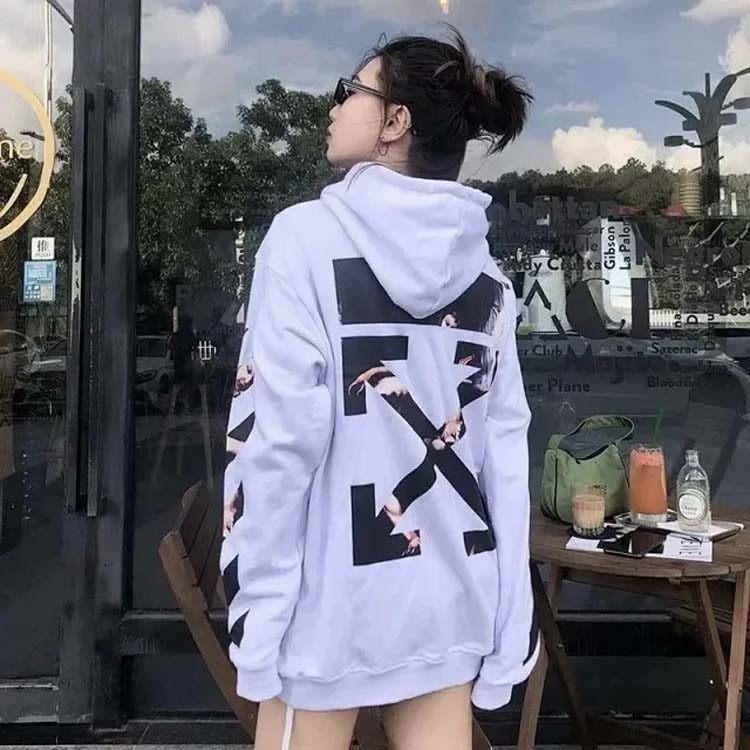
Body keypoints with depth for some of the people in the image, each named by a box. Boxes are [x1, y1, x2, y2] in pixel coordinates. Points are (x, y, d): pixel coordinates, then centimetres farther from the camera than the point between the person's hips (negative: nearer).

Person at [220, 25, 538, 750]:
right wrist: (503, 622, 9)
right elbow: (505, 453, 2)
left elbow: (279, 435, -16)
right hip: (449, 595, 5)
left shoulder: (308, 237, -10)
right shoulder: (484, 272, 4)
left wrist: (259, 609, -8)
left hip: (333, 592, -4)